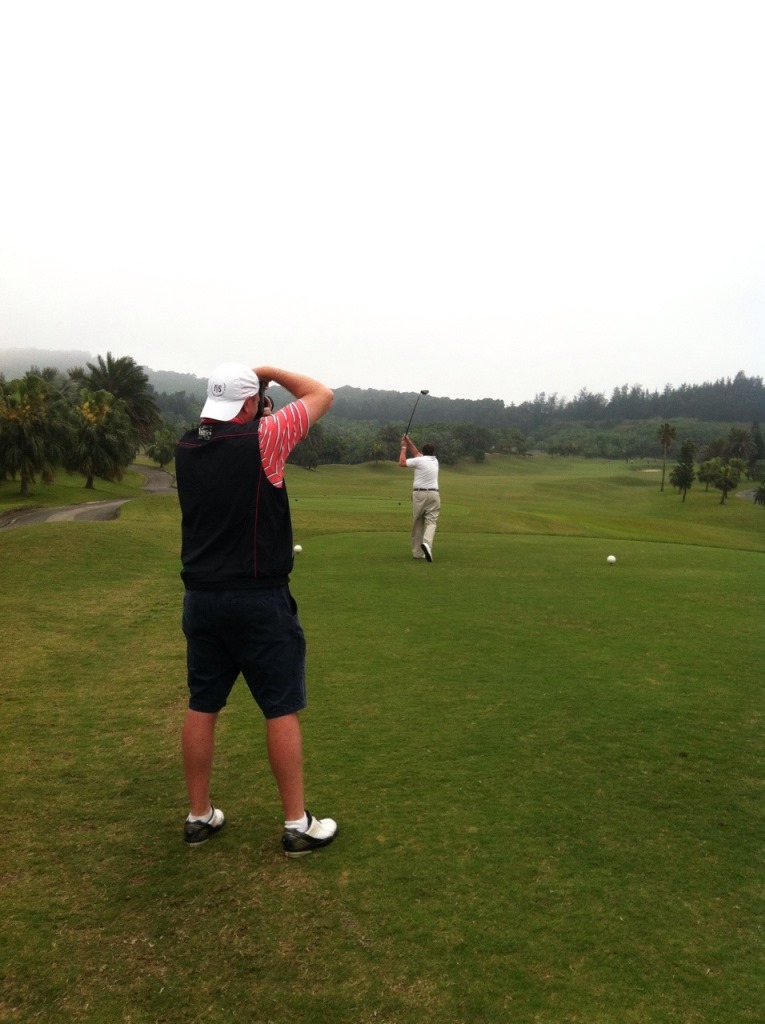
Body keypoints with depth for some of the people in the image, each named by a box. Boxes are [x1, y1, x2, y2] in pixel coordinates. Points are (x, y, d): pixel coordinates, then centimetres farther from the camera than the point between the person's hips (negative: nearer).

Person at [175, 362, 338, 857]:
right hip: (260, 601, -5)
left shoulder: (187, 448, 2)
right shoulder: (261, 440, -15)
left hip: (202, 598, 6)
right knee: (282, 710, 5)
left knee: (202, 707, 14)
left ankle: (199, 815, 26)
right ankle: (298, 824, 14)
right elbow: (323, 395, -3)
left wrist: (252, 381, 12)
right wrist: (269, 371, 7)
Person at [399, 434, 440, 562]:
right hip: (433, 494, 2)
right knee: (431, 521, -5)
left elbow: (402, 463, 7)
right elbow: (416, 453, 27)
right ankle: (427, 543, -33)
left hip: (419, 494, -2)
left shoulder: (419, 460, -1)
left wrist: (404, 447, 16)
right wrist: (409, 442, 28)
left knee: (417, 523, 6)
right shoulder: (435, 461, 14)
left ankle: (417, 552, 7)